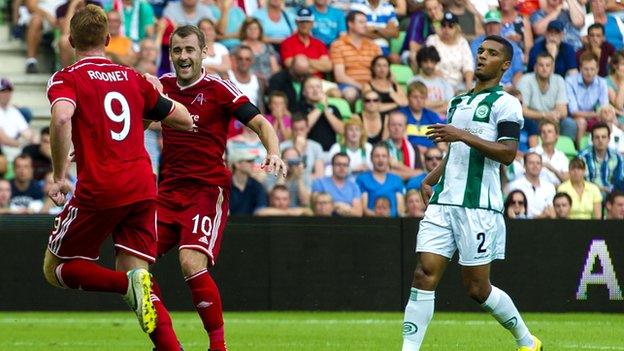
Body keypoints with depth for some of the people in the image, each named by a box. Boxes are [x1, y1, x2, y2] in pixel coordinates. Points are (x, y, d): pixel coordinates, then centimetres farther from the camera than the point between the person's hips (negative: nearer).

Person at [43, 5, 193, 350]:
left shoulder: (66, 79, 1)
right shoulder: (133, 78, 14)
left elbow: (62, 117, -23)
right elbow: (185, 121, 20)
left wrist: (59, 177, -15)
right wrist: (155, 95, 38)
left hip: (98, 189, -4)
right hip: (143, 187, 4)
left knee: (55, 268, 11)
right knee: (134, 270, 10)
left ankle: (130, 283, -16)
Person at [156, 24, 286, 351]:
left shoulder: (218, 88, -8)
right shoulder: (163, 85, 7)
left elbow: (259, 123, -10)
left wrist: (274, 154, -28)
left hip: (207, 189, -6)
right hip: (168, 189, 6)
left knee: (192, 264, -23)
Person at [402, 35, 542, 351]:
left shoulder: (505, 103, -2)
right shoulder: (458, 102, 22)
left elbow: (507, 153, -13)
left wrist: (463, 135, -18)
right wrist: (431, 179, 19)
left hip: (479, 206, -6)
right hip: (443, 203, 6)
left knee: (477, 289, -1)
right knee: (424, 275, -8)